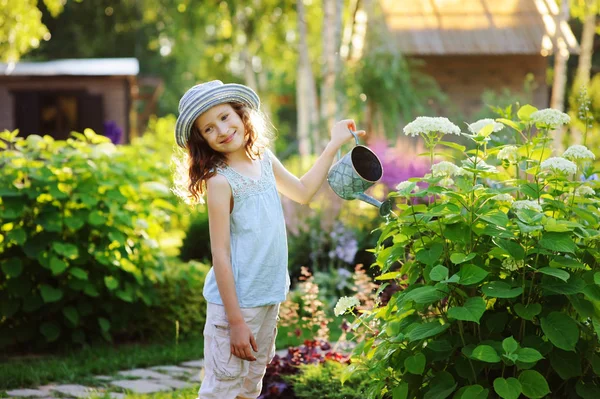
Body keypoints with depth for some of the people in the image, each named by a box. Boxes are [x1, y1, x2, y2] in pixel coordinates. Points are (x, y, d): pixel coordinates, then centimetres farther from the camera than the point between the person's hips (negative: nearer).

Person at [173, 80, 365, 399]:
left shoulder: (265, 161, 6)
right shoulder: (220, 182, -16)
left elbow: (303, 192, 26)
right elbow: (220, 256, -17)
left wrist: (334, 145, 25)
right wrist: (236, 321, -19)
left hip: (269, 298, 7)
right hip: (235, 302, -7)